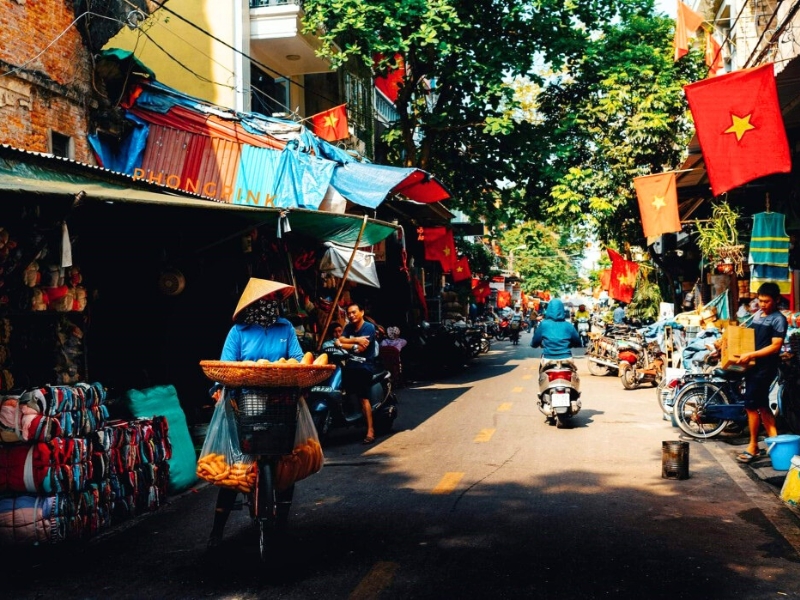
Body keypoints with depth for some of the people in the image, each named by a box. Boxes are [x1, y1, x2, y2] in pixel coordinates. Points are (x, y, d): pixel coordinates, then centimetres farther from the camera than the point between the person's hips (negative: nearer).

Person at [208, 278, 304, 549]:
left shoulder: (286, 328, 9)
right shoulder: (239, 332, 2)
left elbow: (298, 362, 3)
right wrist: (221, 388, -21)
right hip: (248, 401, -2)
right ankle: (218, 526, 6)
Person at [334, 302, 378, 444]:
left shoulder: (369, 327, -5)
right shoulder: (349, 327, 16)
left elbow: (361, 348, -14)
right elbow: (340, 340, 1)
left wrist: (342, 344, -6)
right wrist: (355, 340, -13)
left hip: (364, 366, -7)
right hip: (350, 364, 7)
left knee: (363, 397, -15)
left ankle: (370, 431, -17)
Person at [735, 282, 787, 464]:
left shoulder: (778, 319, -10)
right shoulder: (757, 315, 13)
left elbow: (775, 346, -16)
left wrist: (751, 355, -23)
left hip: (765, 367, -8)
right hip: (753, 365, 8)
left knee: (751, 405, -7)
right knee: (762, 405, 11)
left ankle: (753, 446, 3)